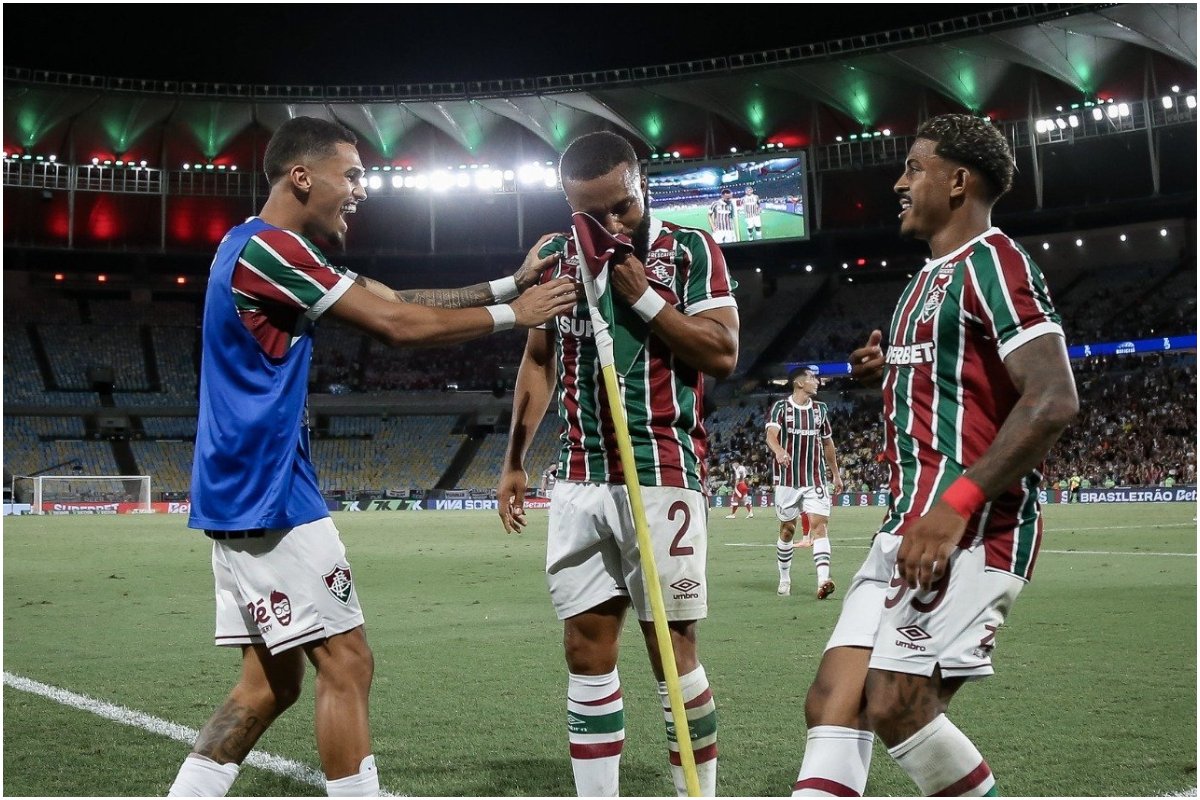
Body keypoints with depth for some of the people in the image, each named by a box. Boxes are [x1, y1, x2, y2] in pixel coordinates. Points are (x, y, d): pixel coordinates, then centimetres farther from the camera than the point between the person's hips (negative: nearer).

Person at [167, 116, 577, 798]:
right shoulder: (266, 247, -15)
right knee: (347, 665, -6)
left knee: (273, 681, 11)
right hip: (268, 492, -10)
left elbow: (397, 299, 15)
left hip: (243, 492, 10)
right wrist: (511, 314, -4)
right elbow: (398, 324, -15)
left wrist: (510, 284, 9)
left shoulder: (278, 252, 18)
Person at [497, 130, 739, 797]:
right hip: (580, 480, 5)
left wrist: (640, 295, -13)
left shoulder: (690, 250, -1)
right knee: (587, 652, 5)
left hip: (664, 476, -4)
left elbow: (723, 353, -9)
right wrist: (515, 460, 15)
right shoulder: (555, 257, 11)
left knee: (672, 650, -2)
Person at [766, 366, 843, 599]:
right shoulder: (781, 407, -5)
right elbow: (771, 434, -23)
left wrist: (836, 473, 21)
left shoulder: (820, 409, 9)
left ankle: (823, 580, -22)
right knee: (787, 530, 8)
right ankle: (784, 579, 24)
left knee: (819, 525, -13)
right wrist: (779, 450, -44)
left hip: (815, 479, 2)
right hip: (787, 480, -2)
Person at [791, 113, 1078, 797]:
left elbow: (1053, 400, -20)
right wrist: (887, 374, 14)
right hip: (913, 521, 10)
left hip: (970, 525, -10)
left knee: (896, 707, -15)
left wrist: (955, 507, -24)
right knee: (832, 704, 2)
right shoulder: (932, 278, 23)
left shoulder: (992, 261, -8)